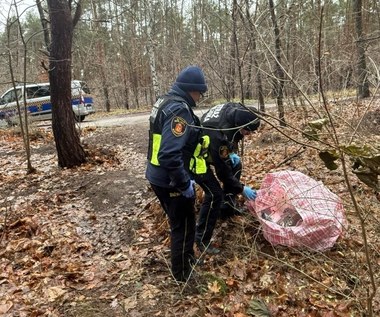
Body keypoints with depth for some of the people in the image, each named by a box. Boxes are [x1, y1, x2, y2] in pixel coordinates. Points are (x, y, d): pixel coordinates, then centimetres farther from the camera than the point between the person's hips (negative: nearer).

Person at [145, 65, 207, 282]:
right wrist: (185, 184, -22)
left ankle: (188, 259, 46)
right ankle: (183, 273, 27)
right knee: (184, 226, 9)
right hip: (170, 181, -10)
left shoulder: (167, 102, 8)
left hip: (159, 176, 10)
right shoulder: (179, 111, -24)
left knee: (180, 222, 26)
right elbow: (170, 155, -33)